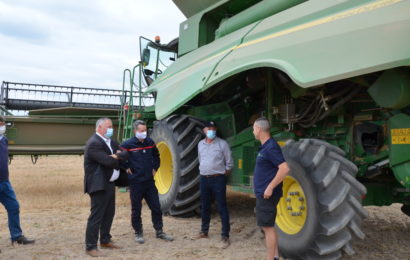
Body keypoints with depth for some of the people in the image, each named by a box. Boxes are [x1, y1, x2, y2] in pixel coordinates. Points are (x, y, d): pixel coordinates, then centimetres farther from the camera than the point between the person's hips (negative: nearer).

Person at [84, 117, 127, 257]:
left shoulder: (110, 141, 12)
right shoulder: (94, 143, -18)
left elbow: (125, 154, 6)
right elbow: (108, 161, -26)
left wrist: (117, 156, -14)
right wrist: (118, 159, -5)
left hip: (110, 183, 9)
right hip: (99, 185, -9)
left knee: (109, 214, 17)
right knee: (96, 216, -4)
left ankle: (105, 240, 31)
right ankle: (90, 247, 5)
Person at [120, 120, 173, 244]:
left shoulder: (150, 142, 5)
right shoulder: (128, 144, -10)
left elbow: (156, 156, 21)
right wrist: (126, 168, -8)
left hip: (150, 182, 4)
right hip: (135, 183, -4)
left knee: (156, 207, 8)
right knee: (136, 210, 7)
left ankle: (159, 231, 21)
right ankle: (138, 233, 22)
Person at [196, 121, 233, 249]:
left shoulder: (222, 144, -8)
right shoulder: (200, 144, 9)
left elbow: (229, 163, -3)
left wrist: (223, 174, 1)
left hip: (218, 179, -5)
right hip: (204, 179, 6)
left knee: (222, 208, -3)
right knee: (204, 207, 17)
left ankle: (225, 236, 3)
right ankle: (204, 231, 32)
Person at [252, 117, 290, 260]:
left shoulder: (271, 147, -19)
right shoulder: (265, 147, 12)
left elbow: (285, 168, -27)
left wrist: (270, 187, -24)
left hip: (267, 194, -10)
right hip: (263, 193, 10)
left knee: (268, 227, -3)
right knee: (269, 226, 16)